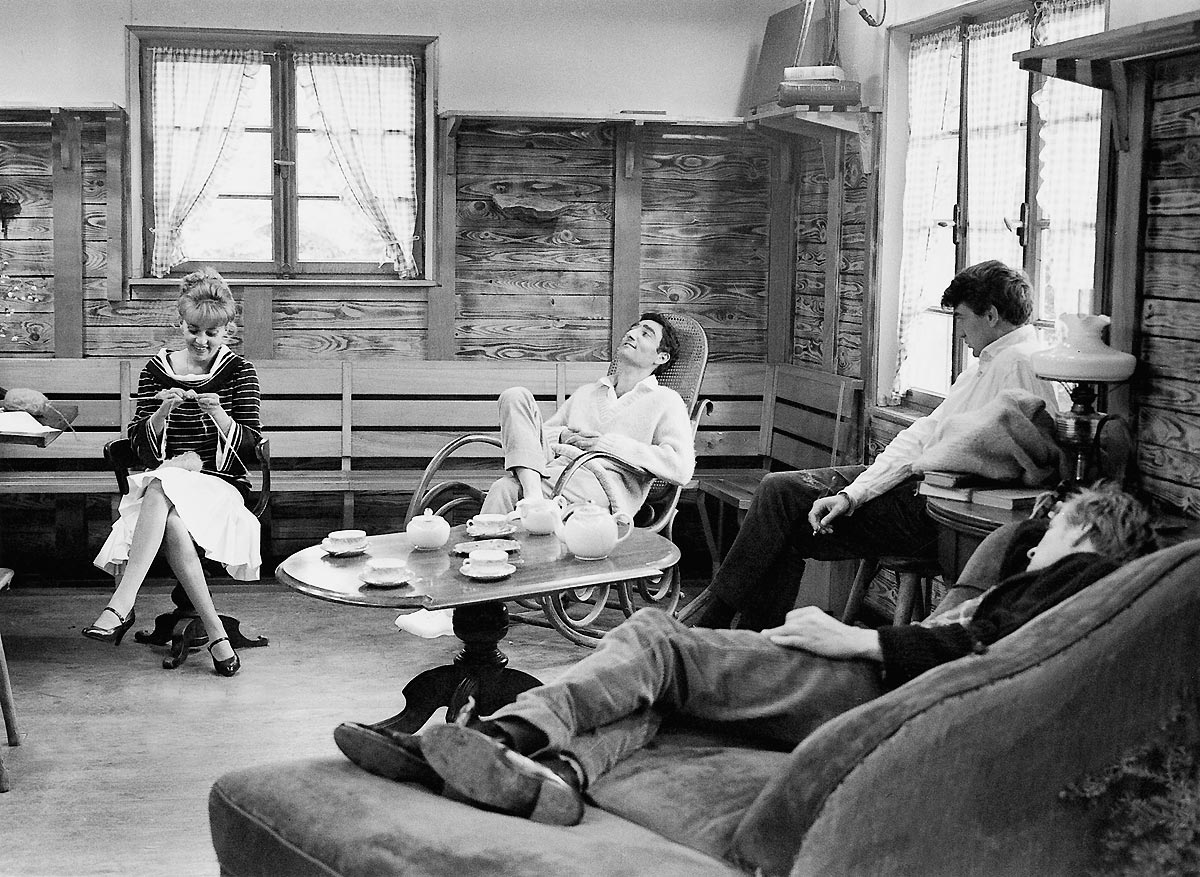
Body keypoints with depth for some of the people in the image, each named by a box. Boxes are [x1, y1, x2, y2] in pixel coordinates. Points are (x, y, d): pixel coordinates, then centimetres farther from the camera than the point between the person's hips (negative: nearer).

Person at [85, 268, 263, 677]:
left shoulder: (238, 371, 8)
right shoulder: (157, 370, 11)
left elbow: (249, 443, 1)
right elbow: (140, 445, 6)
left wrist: (218, 414, -18)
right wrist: (161, 412, -14)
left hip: (220, 483, -2)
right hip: (164, 481, 2)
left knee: (161, 489, -37)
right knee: (171, 520, -37)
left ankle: (121, 605, -46)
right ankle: (214, 629, -39)